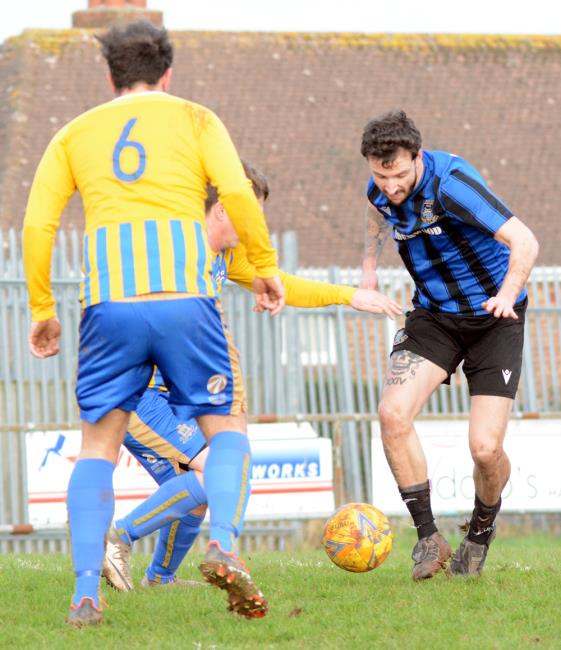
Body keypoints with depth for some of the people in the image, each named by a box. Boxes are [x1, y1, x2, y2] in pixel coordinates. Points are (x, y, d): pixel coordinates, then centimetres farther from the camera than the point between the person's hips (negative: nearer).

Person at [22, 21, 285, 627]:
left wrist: (41, 312, 17)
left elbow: (37, 225, 11)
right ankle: (223, 546, -13)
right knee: (226, 427, 13)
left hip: (108, 303, 1)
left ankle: (86, 593, -2)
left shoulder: (76, 133, 20)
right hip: (184, 297, -1)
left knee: (98, 444, 11)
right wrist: (265, 268, 9)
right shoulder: (194, 119, 16)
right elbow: (237, 192, -1)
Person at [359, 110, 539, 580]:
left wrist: (507, 295, -49)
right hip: (433, 315, 5)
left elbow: (524, 241, -34)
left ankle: (480, 533, 19)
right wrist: (370, 264, 14)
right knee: (393, 413, -20)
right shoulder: (383, 187, -6)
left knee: (486, 448, -14)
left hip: (492, 318, -5)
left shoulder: (451, 183, -27)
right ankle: (429, 538, -8)